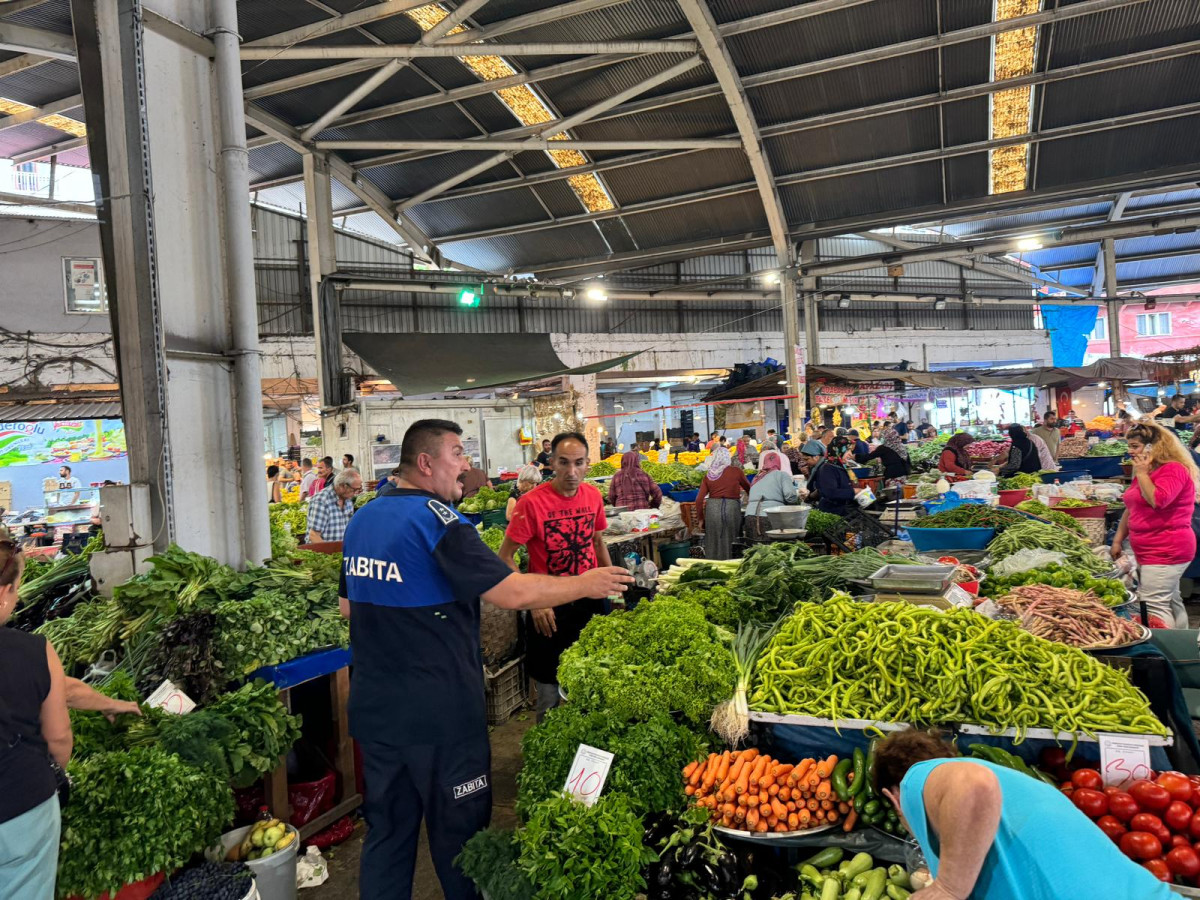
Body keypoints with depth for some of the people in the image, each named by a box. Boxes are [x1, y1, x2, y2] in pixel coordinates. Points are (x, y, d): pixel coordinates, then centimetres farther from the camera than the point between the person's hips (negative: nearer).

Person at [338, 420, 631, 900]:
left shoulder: (361, 520, 7)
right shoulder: (435, 518, -18)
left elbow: (347, 606, 17)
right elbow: (513, 592, -23)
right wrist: (585, 584, -11)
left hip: (375, 708, 8)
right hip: (439, 712, -7)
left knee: (387, 833, 18)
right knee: (459, 833, 11)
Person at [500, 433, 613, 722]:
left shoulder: (593, 495, -1)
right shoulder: (532, 502, -18)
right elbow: (505, 557, -14)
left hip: (591, 601, 5)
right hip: (550, 607, -4)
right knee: (550, 691, 8)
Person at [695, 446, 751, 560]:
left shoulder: (708, 475, 8)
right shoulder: (736, 471, 3)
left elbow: (699, 500, 4)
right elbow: (748, 488, 16)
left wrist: (700, 519, 14)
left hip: (712, 508, 2)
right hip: (731, 507, -2)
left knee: (712, 544, 9)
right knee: (730, 544, 4)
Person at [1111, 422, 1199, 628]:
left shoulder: (1173, 469, -13)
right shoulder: (1146, 472, 18)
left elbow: (1157, 501, -28)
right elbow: (1131, 509, 21)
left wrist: (1142, 474, -16)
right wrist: (1118, 540, 16)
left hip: (1165, 551, -10)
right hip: (1147, 551, 10)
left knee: (1154, 604, -14)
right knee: (1171, 602, 15)